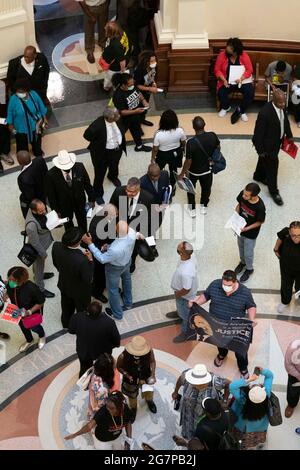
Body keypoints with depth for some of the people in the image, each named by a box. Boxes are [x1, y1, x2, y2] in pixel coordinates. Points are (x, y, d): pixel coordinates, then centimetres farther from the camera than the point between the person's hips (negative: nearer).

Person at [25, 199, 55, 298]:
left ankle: (40, 275, 64)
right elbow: (35, 243, -29)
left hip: (45, 241, 7)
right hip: (38, 248, -7)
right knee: (39, 265, 19)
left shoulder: (39, 210, -22)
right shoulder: (31, 225, -44)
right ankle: (40, 289, 42)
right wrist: (43, 254, -15)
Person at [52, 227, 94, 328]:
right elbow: (88, 279, -27)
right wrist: (90, 261, -19)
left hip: (64, 285, 5)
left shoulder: (56, 246, -28)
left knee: (67, 307, 35)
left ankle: (66, 324, 62)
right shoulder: (82, 260, -45)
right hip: (80, 291, -5)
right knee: (82, 310, 28)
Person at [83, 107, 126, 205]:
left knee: (114, 167, 36)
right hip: (102, 153, -6)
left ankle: (113, 177, 72)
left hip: (117, 150, 6)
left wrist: (120, 142, 1)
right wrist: (98, 143, -11)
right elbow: (87, 135, -20)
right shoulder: (97, 125, -38)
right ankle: (98, 194, 39)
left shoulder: (116, 120, -20)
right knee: (100, 174, 14)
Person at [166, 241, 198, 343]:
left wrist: (177, 294, -14)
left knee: (185, 314, 20)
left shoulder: (186, 272, -48)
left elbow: (186, 290, -35)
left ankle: (185, 333, 45)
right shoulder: (190, 258, -22)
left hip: (185, 296, -7)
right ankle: (179, 313, 69)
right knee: (180, 306, 38)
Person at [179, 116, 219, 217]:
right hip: (207, 169, 3)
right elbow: (218, 148, -2)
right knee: (206, 188, 28)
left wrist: (182, 173, -9)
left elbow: (188, 161, -25)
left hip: (194, 171, -3)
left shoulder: (191, 142, -35)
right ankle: (203, 207, 50)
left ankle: (192, 209, 42)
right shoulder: (212, 136, -23)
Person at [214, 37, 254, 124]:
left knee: (250, 93, -27)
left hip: (242, 80, 0)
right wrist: (224, 80, -22)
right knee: (221, 93, -28)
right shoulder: (222, 55, -9)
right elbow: (217, 70, -5)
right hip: (227, 81, 0)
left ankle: (241, 110, 3)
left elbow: (249, 70, -8)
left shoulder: (244, 55, -10)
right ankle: (226, 107, 10)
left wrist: (241, 79, -25)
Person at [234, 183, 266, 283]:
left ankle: (249, 269, 48)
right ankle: (242, 262, 60)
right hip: (240, 227, 5)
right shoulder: (243, 195, -27)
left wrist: (247, 228, -25)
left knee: (248, 253, 18)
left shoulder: (260, 207, -38)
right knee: (241, 246, 30)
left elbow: (260, 222, -19)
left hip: (251, 233, -5)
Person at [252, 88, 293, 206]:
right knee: (272, 165, 6)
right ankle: (274, 191, 25)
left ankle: (259, 176, 56)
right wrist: (260, 150, -19)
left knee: (265, 160, 30)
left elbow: (285, 120, 8)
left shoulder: (282, 107, -12)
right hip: (268, 144, -7)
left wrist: (289, 135, 13)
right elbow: (258, 133, -26)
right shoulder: (265, 113, -36)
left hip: (277, 141, 7)